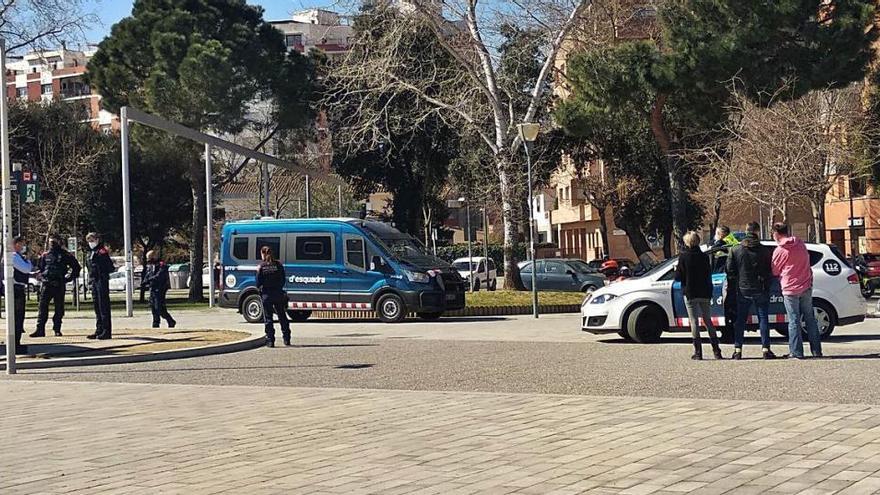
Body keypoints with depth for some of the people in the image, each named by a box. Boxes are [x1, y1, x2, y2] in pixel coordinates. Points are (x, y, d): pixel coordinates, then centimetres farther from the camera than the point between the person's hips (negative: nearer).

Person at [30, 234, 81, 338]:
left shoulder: (64, 255, 3)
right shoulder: (45, 255, 12)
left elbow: (76, 267, 6)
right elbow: (38, 269, 17)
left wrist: (68, 278, -1)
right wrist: (42, 278, -1)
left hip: (59, 286, -2)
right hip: (46, 285, 2)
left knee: (59, 309, 2)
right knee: (43, 307, -5)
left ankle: (57, 329, 10)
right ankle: (40, 329, -5)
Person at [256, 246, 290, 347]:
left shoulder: (261, 266, -7)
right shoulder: (279, 265, -1)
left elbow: (258, 283, -6)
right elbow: (283, 280, 1)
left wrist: (261, 289, 14)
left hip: (266, 295, -2)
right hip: (278, 294, 2)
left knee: (268, 318, 4)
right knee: (282, 317, 14)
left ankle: (270, 340, 1)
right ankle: (286, 339, 17)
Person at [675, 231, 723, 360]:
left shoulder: (684, 256, -10)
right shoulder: (704, 256, 2)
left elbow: (678, 277, -9)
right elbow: (708, 275, 7)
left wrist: (676, 270, 10)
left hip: (690, 294, -4)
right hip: (705, 293, 4)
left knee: (694, 322, 0)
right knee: (708, 321, 13)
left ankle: (698, 352, -3)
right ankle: (716, 351, 11)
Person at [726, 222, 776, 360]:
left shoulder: (735, 250, -2)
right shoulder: (764, 251, -4)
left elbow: (730, 271, -1)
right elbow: (770, 271, 0)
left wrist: (731, 289, 7)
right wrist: (766, 286, 11)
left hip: (742, 290, 1)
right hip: (761, 290, -1)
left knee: (740, 321, 7)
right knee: (763, 319, 5)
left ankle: (737, 350, 5)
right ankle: (765, 349, 2)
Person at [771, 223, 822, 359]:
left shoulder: (779, 251, -10)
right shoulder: (801, 244, 5)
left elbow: (774, 272, -1)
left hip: (790, 289, -5)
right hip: (806, 286, 5)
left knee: (794, 321, 1)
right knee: (810, 319, 12)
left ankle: (797, 352, 1)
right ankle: (816, 351, 14)